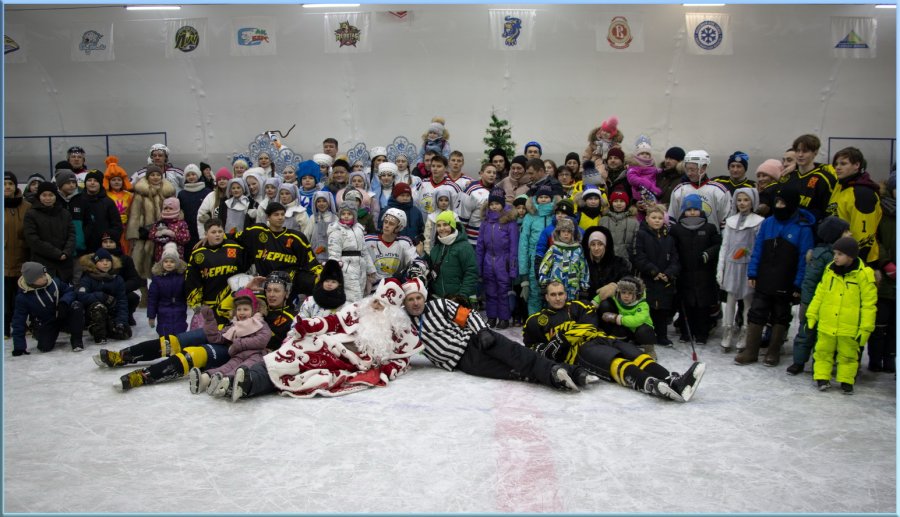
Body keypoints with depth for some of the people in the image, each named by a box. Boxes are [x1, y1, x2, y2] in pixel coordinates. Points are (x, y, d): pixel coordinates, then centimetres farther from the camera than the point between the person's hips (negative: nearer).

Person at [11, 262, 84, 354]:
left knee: (76, 306, -28)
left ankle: (76, 339, -14)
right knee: (45, 347, -18)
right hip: (45, 325, 0)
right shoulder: (23, 297, -17)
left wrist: (64, 302, -24)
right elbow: (19, 320, -12)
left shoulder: (55, 282, -14)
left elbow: (69, 291, 1)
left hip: (64, 317, 0)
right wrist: (19, 346, -13)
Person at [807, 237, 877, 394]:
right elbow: (819, 294, 11)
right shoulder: (830, 270, 4)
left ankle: (846, 381, 24)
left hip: (850, 327, -3)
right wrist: (812, 315, 9)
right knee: (823, 351, 8)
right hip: (826, 324, 3)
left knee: (848, 355, 10)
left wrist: (865, 328, -7)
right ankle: (822, 378, 19)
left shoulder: (864, 274, -9)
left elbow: (869, 304, -6)